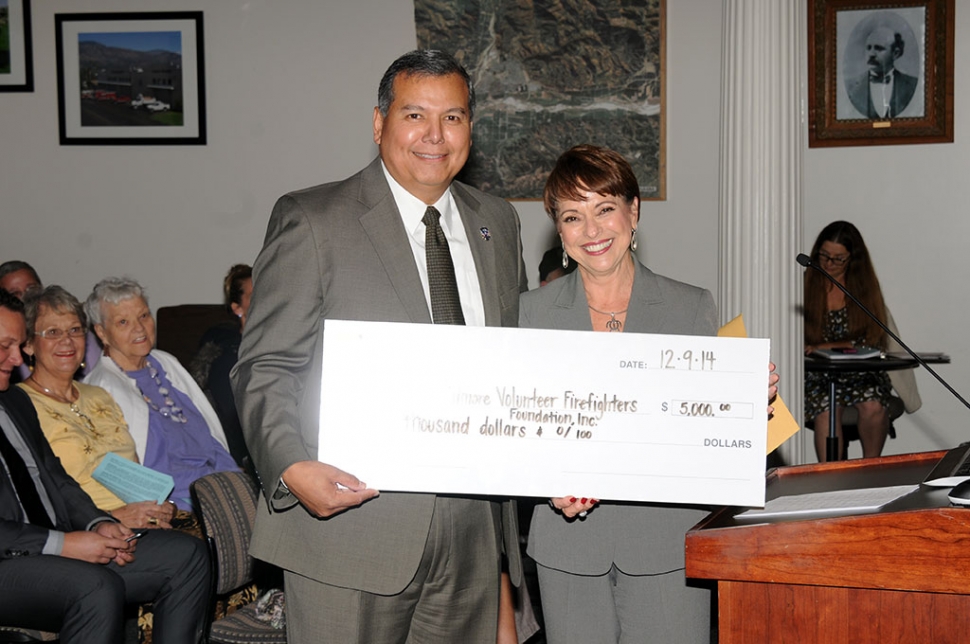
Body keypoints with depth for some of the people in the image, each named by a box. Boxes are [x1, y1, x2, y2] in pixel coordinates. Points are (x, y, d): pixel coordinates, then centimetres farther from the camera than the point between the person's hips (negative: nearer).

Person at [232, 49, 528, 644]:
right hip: (350, 520, -4)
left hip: (472, 528, 5)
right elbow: (265, 367, -7)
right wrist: (292, 467, -23)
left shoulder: (498, 223, 12)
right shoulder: (312, 220, -4)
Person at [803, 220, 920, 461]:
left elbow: (868, 341, -1)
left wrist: (825, 347, -15)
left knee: (873, 407, -29)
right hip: (818, 375, -1)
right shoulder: (804, 286, 5)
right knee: (826, 410, -32)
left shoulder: (865, 288, 7)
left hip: (861, 373, 1)